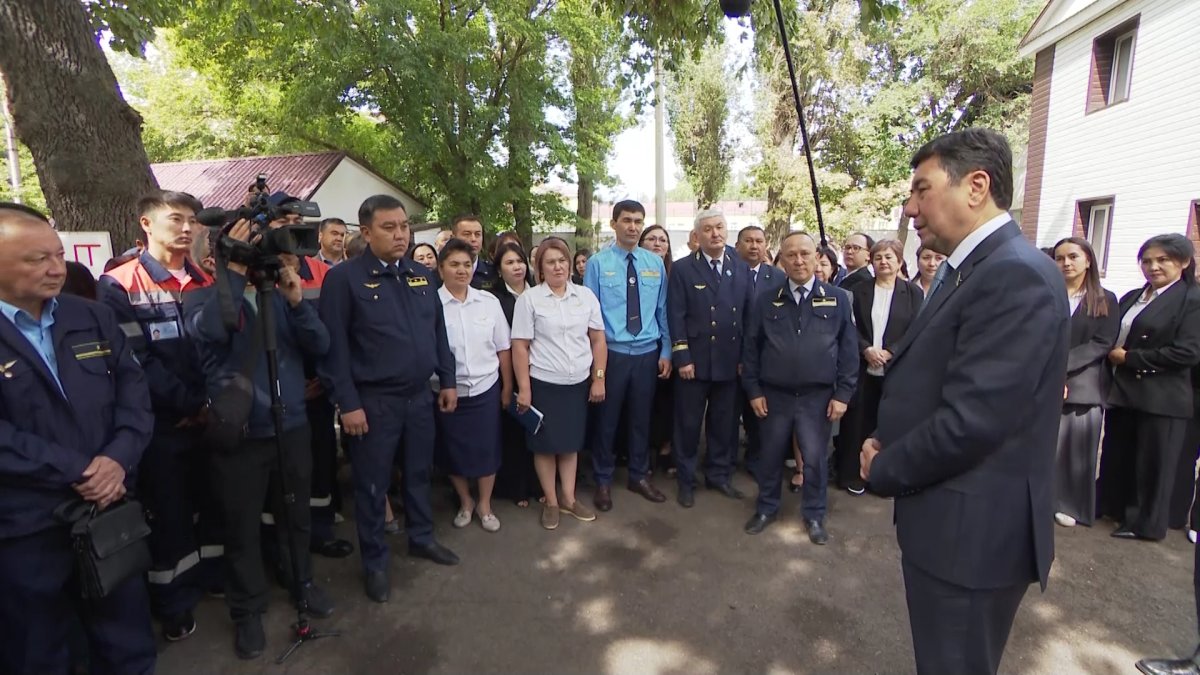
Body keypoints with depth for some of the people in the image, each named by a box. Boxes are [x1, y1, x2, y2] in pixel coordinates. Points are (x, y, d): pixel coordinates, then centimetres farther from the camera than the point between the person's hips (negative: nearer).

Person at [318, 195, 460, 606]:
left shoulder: (421, 275, 7)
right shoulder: (344, 278, -10)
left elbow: (438, 332, 12)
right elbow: (334, 346, -13)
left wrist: (448, 380, 9)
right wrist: (348, 403, -15)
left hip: (420, 395, 5)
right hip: (374, 401, -5)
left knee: (420, 473, 19)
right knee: (372, 485, 10)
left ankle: (421, 538, 40)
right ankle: (374, 563, 29)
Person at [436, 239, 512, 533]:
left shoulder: (489, 301, -1)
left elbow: (503, 348, 4)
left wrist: (507, 387, 6)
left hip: (486, 389, 2)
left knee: (487, 449, 11)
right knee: (454, 451, 14)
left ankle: (485, 505, 34)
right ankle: (465, 501, 39)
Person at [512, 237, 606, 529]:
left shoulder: (586, 295, 3)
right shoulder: (529, 299, -6)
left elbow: (598, 340, 5)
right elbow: (519, 347, -7)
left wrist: (599, 379, 0)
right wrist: (524, 389, -10)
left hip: (579, 383, 3)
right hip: (544, 384, -2)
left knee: (571, 442, 14)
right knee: (546, 445, 9)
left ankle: (569, 499, 30)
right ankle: (551, 502, 26)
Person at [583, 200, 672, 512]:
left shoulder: (656, 263, 4)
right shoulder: (597, 263, -6)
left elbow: (662, 310, 7)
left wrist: (666, 352, 5)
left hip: (648, 353, 3)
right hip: (611, 353, -3)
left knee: (642, 417, 15)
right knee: (607, 418, 9)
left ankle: (639, 476, 34)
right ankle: (603, 480, 28)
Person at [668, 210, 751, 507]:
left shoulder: (741, 269, 9)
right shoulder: (683, 269, -2)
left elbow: (749, 314, 7)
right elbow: (676, 317, -7)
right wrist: (682, 357, -12)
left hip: (730, 361, 3)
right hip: (694, 361, -3)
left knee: (725, 423, 13)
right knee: (689, 423, 8)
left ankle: (719, 474, 31)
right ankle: (685, 480, 23)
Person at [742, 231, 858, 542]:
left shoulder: (836, 300, 0)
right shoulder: (765, 301, 2)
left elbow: (848, 350, 0)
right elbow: (751, 347, 2)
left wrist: (842, 394, -4)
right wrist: (753, 390, -2)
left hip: (818, 396, -1)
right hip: (774, 395, 1)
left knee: (816, 458, 9)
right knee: (771, 455, 13)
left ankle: (814, 515, 30)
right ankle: (766, 508, 33)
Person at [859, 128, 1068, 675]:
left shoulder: (1016, 275, -22)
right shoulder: (970, 269, 10)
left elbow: (970, 420, -28)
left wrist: (883, 470, -13)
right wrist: (887, 442, -1)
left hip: (972, 531, -9)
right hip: (952, 522, 9)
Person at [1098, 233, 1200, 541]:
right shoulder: (1131, 297, 13)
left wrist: (1128, 357, -15)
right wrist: (1113, 356, -4)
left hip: (1161, 398, -6)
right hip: (1122, 391, 6)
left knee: (1151, 463, 6)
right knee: (1115, 456, 16)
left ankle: (1144, 522, 20)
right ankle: (1110, 505, 31)